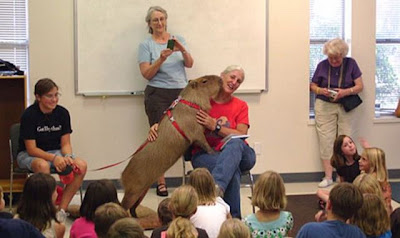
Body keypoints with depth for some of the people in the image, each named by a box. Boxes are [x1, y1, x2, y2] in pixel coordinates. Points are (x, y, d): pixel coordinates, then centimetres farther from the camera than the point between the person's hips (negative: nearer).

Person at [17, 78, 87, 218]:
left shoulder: (62, 113, -4)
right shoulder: (29, 115, -16)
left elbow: (65, 143, 0)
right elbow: (31, 149, -18)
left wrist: (68, 157, -23)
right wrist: (54, 158, -32)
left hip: (55, 153, 5)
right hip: (28, 155, -5)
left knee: (81, 165, -22)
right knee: (43, 165, -40)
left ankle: (61, 210, -18)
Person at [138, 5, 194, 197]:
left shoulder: (178, 39, 11)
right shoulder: (146, 45, 3)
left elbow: (189, 64, 1)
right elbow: (147, 74, -5)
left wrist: (182, 50, -18)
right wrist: (161, 59, -20)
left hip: (181, 93, 2)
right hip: (158, 95, -2)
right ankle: (161, 183, 3)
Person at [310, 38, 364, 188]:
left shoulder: (350, 64, 0)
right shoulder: (322, 65, 3)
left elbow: (359, 86, -1)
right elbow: (313, 86, 9)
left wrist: (346, 92, -20)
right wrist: (320, 90, -14)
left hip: (345, 106, 0)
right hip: (324, 106, 0)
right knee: (326, 140, -4)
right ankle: (328, 177, -1)